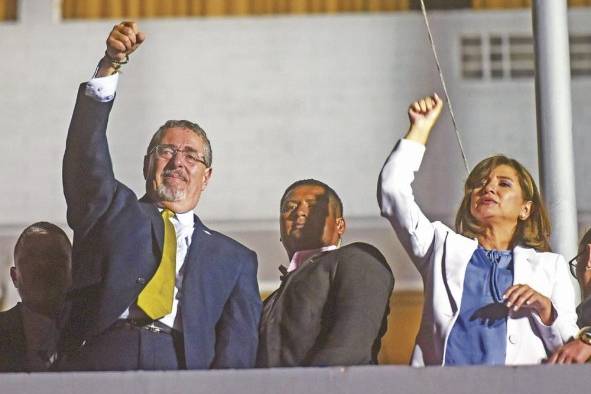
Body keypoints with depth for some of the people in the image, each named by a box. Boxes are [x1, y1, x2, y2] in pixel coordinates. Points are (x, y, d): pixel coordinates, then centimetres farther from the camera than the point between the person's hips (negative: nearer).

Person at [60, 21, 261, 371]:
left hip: (184, 369, 0)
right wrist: (111, 65, -6)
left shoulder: (234, 259, 20)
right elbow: (87, 151, 5)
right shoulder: (112, 210, 22)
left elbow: (238, 353, 11)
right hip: (100, 363, 0)